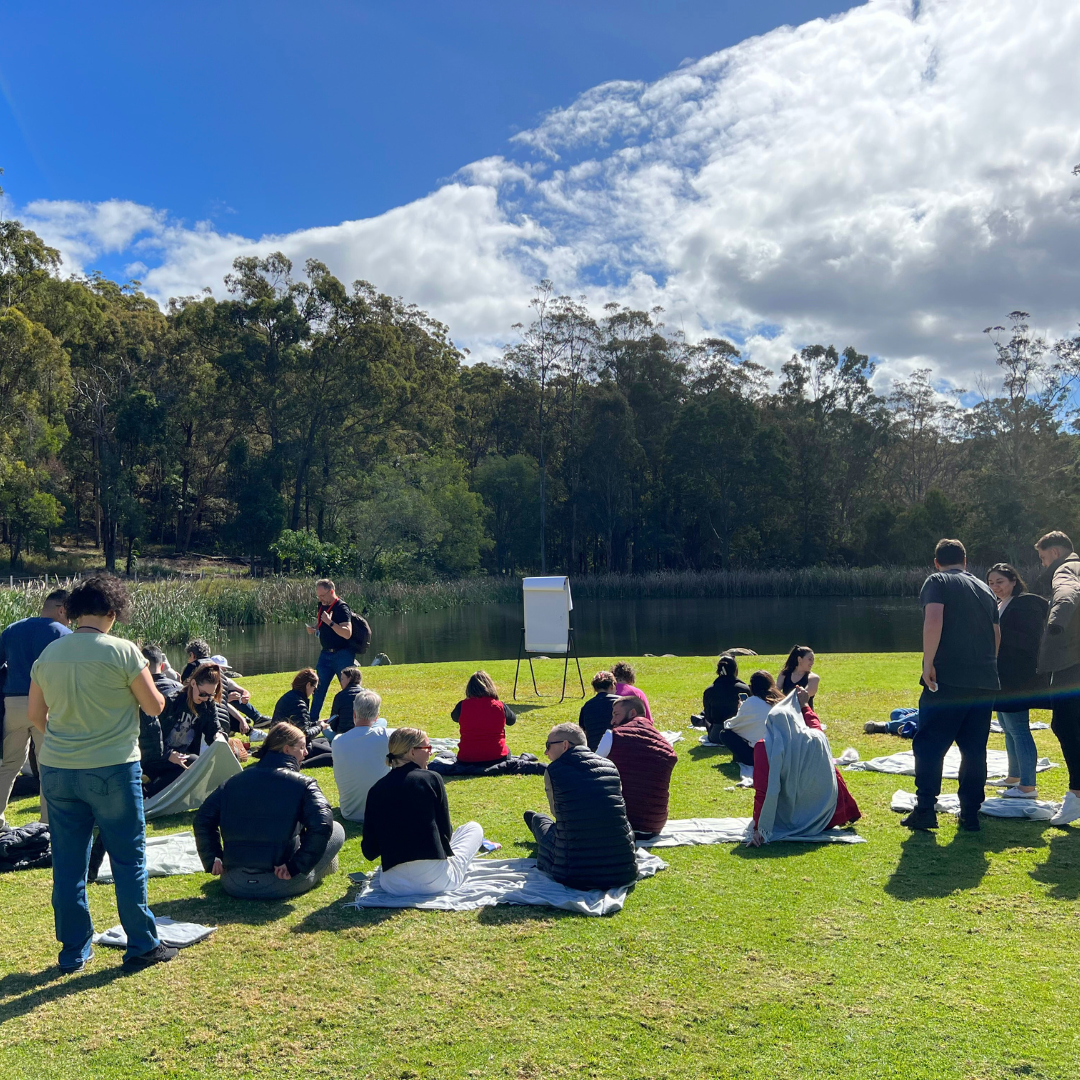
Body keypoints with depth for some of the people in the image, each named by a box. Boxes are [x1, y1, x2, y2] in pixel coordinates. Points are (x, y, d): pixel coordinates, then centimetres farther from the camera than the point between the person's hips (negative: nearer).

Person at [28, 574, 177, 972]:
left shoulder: (48, 654, 2)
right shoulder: (122, 651, -12)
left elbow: (35, 713, 12)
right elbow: (154, 706, -7)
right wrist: (136, 684, 13)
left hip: (56, 770, 5)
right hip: (112, 770, -4)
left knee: (68, 864, 12)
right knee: (128, 859, 7)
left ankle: (73, 951, 21)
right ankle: (141, 945, 14)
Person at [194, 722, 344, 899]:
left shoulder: (234, 781, 8)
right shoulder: (303, 784, -6)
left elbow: (203, 820, 7)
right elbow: (321, 826, -20)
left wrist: (212, 860, 10)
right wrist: (296, 868, -15)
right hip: (279, 887, -5)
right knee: (337, 829, 14)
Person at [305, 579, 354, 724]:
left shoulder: (341, 607, -17)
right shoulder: (322, 605, 8)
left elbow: (347, 633, -26)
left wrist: (330, 622, -33)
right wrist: (313, 629, 5)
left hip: (342, 655, -8)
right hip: (326, 653, 8)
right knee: (319, 687, 10)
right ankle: (312, 719, 17)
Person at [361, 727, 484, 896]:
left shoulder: (376, 790, 1)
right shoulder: (431, 779, -8)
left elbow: (370, 852, 1)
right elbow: (445, 833, -3)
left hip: (394, 886, 4)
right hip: (437, 881, -4)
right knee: (473, 828, 20)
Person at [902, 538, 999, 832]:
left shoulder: (937, 582, 1)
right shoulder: (984, 589, 19)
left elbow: (933, 621, -16)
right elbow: (997, 634, 23)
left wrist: (928, 663, -13)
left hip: (948, 679, -6)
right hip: (985, 682, 6)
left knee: (929, 746, 1)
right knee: (974, 750, 10)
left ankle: (925, 810, -3)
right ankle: (970, 814, 12)